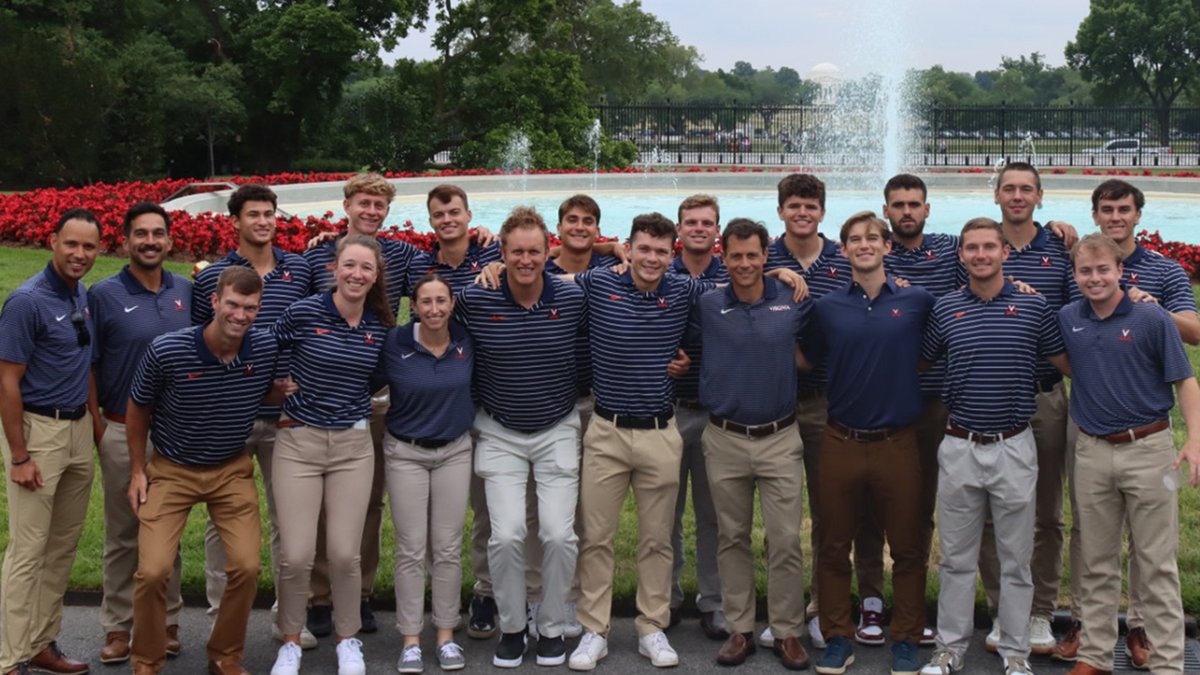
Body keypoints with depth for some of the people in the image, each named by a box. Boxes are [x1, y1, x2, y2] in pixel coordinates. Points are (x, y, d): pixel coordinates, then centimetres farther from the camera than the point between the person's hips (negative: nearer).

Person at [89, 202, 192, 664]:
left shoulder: (186, 292, 4)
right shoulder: (104, 295, -6)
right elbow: (87, 367, -3)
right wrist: (97, 428, -7)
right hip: (124, 432, -3)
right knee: (122, 535, 6)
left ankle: (166, 622, 22)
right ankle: (118, 626, 17)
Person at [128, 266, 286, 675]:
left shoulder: (266, 349, -12)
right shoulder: (166, 351, -20)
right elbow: (138, 410, -2)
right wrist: (137, 471, 3)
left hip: (233, 471, 2)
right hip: (171, 471, -2)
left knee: (247, 567, -8)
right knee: (153, 571, -11)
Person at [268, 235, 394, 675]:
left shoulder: (381, 326, 3)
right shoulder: (303, 313, -8)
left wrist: (369, 407, 9)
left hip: (353, 445, 2)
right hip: (298, 441, -2)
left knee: (344, 553, 0)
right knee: (296, 555, -6)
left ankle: (348, 639, 22)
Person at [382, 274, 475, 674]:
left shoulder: (467, 341, -6)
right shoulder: (394, 344, -13)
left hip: (455, 451, 2)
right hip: (405, 453, -2)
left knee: (448, 548, 6)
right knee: (411, 550, 2)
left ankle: (446, 635, 17)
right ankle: (411, 640, 12)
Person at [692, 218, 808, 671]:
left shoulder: (794, 301, -1)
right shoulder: (705, 306, -2)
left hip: (780, 439, -1)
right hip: (725, 441, 1)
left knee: (786, 540, 0)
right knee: (732, 538, 10)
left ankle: (788, 632, 13)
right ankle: (739, 629, 21)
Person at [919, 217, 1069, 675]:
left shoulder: (1033, 306, -2)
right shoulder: (945, 309, 2)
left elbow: (1067, 363, 6)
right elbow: (919, 362, 15)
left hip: (1014, 447, -1)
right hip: (959, 448, 1)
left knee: (1016, 559, 8)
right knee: (957, 557, 9)